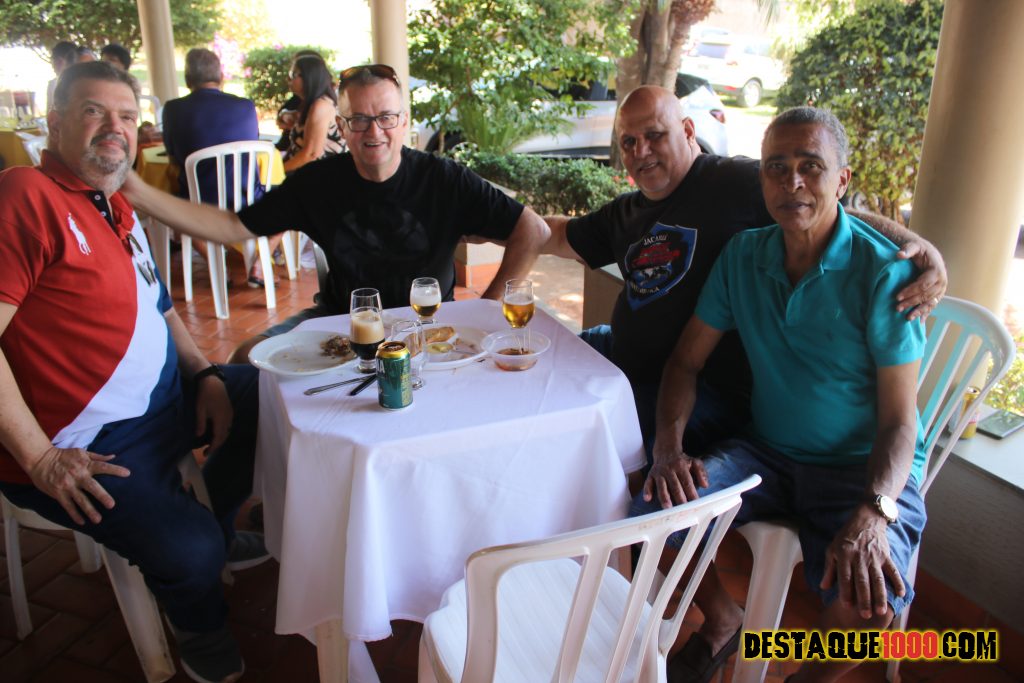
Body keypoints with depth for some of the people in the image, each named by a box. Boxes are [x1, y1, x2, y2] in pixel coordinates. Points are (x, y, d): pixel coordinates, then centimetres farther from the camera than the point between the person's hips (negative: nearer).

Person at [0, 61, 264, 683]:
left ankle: (217, 533, 34)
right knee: (190, 550, -23)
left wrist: (205, 374, 5)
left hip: (168, 398, 10)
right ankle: (201, 629, 17)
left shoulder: (117, 207, 11)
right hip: (82, 449, -9)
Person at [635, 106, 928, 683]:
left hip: (862, 467, -3)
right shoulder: (744, 256, 0)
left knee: (869, 600, -30)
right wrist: (670, 446, -14)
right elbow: (687, 359, 3)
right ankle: (723, 621, 15)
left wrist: (872, 514, -32)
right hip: (767, 451, 4)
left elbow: (899, 421, -14)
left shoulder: (884, 273, -14)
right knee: (656, 508, -18)